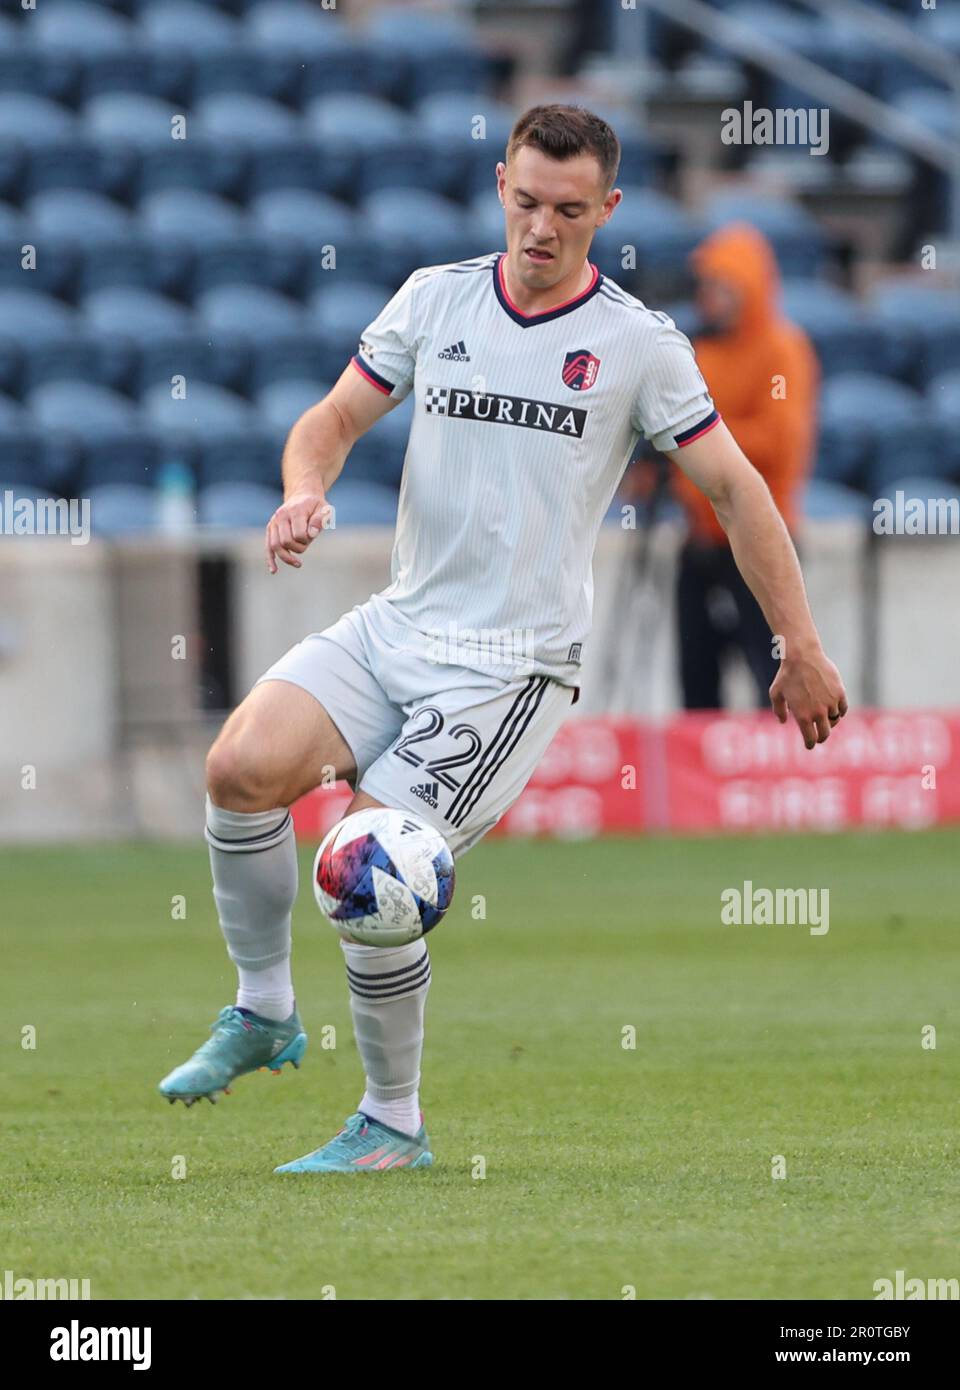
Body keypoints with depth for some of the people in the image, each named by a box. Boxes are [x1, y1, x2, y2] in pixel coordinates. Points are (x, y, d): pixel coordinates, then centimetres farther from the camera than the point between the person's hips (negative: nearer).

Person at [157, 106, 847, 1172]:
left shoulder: (639, 344, -3)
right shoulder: (436, 298, 6)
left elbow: (733, 486, 2)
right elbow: (337, 417, 12)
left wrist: (801, 650, 2)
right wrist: (304, 492, -12)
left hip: (512, 666, -4)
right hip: (395, 627, 4)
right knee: (241, 765, -20)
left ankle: (393, 1125, 5)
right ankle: (263, 1012, 2)